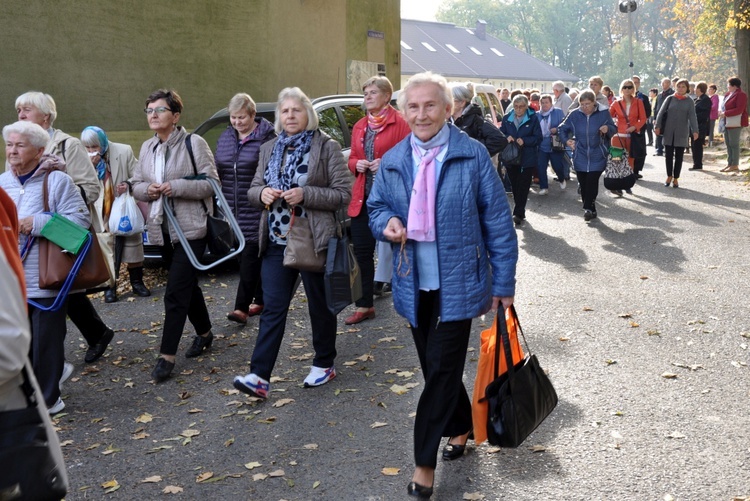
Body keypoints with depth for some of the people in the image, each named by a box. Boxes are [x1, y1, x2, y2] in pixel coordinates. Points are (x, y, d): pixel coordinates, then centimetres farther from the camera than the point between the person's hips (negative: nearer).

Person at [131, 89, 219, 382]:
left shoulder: (194, 143, -8)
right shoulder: (147, 149, 12)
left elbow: (212, 182, -11)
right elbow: (136, 184, 16)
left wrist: (176, 187, -22)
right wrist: (147, 190, -8)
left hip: (191, 229, -7)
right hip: (162, 229, 7)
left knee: (175, 293, -10)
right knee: (187, 286, 19)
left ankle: (167, 356, -5)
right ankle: (204, 333, 37)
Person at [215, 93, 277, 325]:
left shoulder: (266, 137, -7)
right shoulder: (225, 138, 13)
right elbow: (218, 171, 20)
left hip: (257, 209, -6)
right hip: (233, 209, 6)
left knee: (251, 255, -8)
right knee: (256, 256, 12)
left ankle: (242, 307, -9)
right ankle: (260, 300, 22)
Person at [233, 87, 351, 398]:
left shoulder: (326, 147, -5)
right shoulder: (269, 149, 11)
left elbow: (344, 194, -9)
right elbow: (253, 190, 16)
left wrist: (305, 194, -21)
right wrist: (262, 193, -8)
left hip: (314, 241, -4)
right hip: (277, 241, 4)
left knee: (320, 305, 10)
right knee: (273, 308, 0)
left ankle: (324, 364, 28)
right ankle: (259, 376, -3)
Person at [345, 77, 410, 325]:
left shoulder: (399, 124, -4)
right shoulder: (359, 126, 16)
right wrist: (357, 164, 1)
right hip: (362, 198, 6)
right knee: (361, 253, 5)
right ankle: (364, 305, 13)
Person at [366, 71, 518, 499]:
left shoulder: (473, 156, -7)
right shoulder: (393, 161, 4)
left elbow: (497, 220, -5)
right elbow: (377, 207, 16)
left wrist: (503, 281, -7)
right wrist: (387, 223, -10)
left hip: (458, 283, -4)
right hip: (415, 284, 5)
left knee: (442, 368, -3)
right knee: (436, 367, 17)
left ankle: (425, 461, 6)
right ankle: (461, 427, 39)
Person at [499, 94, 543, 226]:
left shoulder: (533, 118, -3)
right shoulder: (507, 118, 6)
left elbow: (538, 138, -5)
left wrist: (524, 141, -19)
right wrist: (507, 138, -13)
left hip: (528, 159, -3)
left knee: (523, 186, -7)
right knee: (515, 186, 9)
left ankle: (518, 213, -7)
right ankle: (520, 213, 20)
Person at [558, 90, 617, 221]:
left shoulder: (604, 113, -4)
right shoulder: (574, 115, 0)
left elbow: (614, 129, 5)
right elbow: (562, 129, 12)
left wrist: (608, 128, -17)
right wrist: (566, 140, -6)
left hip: (597, 157, -2)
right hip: (580, 157, 2)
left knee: (592, 183, -14)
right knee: (583, 184, 4)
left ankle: (589, 208, -2)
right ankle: (590, 210, 18)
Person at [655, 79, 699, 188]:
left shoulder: (689, 102, 3)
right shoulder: (670, 99, 4)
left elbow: (692, 117, -6)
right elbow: (661, 112, 0)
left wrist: (695, 131, -19)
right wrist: (657, 126, -12)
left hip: (682, 133, 0)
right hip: (668, 132, 0)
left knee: (679, 156, 4)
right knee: (669, 155, 5)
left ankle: (676, 178, 12)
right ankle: (669, 176, 18)